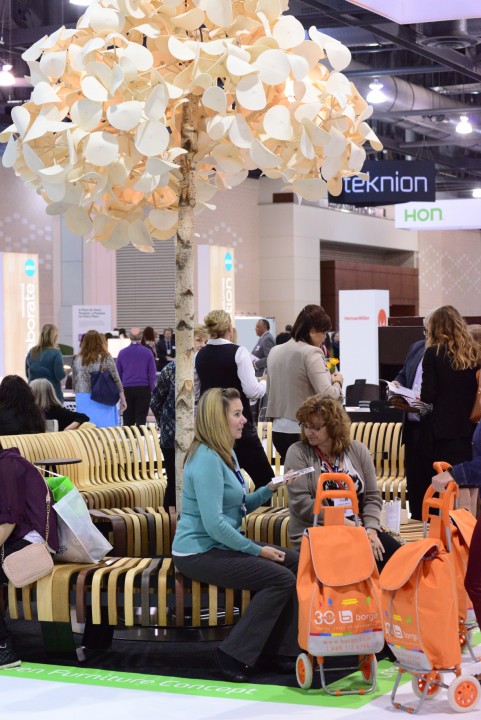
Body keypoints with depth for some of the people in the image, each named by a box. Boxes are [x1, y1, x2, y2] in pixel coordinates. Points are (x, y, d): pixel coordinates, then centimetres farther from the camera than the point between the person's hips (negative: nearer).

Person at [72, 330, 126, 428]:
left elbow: (74, 381, 10)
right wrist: (123, 399, 1)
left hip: (83, 399, 3)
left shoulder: (78, 359, 3)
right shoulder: (105, 357, -6)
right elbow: (116, 380, -5)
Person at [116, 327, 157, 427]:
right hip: (143, 389, -2)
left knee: (127, 419, 7)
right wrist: (151, 389, 5)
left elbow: (118, 374, 9)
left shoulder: (122, 353, 3)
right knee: (141, 418, 0)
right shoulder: (147, 352, -2)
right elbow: (152, 374, -2)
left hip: (127, 389, 2)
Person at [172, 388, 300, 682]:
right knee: (281, 578, -19)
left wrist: (269, 489, 2)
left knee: (295, 562, 3)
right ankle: (235, 655, -11)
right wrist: (257, 550, -17)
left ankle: (283, 650, 5)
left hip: (222, 545, 10)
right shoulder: (206, 459, -20)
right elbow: (214, 523, -25)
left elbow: (239, 507, 18)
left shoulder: (226, 454, 12)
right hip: (198, 553, -10)